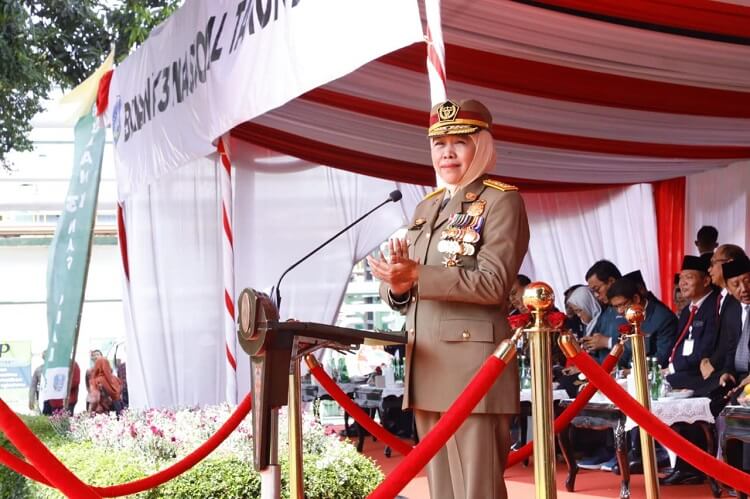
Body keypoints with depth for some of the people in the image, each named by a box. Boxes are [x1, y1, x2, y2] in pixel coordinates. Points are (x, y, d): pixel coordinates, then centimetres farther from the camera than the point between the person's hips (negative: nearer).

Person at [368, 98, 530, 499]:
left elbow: (493, 283, -16)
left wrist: (417, 276, -22)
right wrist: (398, 283, -8)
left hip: (472, 365, -8)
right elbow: (398, 293, 16)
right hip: (425, 367, 8)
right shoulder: (426, 207, 19)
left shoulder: (501, 201, -3)